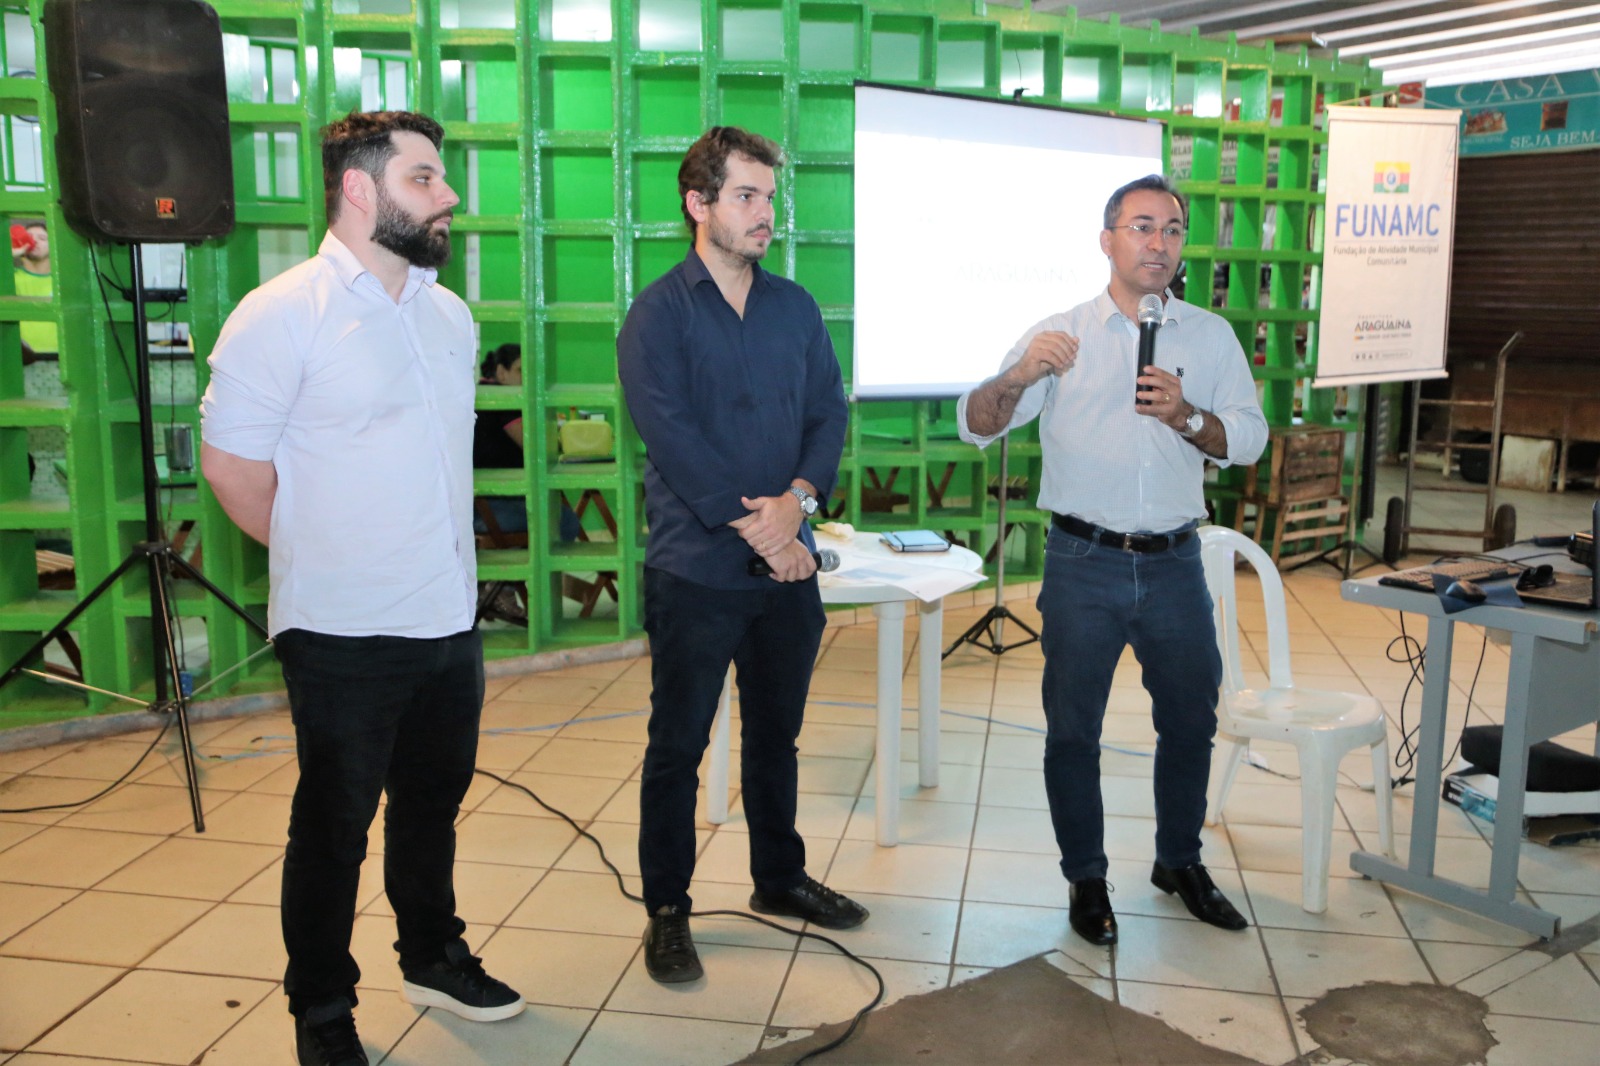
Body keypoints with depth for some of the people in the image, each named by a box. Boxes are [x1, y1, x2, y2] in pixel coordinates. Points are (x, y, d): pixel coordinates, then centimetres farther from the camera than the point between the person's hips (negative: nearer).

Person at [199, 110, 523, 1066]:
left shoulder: (449, 314, 9)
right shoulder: (283, 315, -13)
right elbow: (232, 465, -11)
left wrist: (431, 559, 13)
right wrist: (322, 556, -1)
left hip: (451, 620, 6)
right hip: (345, 632, -6)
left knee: (434, 803, 20)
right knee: (334, 823, 7)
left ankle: (434, 957, 40)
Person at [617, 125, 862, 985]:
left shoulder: (796, 308, 10)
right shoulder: (659, 314, -6)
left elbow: (829, 413, 5)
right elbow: (673, 439, -15)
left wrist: (798, 500, -13)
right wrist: (757, 532, -17)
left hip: (788, 567, 5)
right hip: (696, 570, -5)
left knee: (777, 735, 17)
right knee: (677, 746, 6)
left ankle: (779, 879, 35)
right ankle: (666, 911, 21)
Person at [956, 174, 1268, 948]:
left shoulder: (1211, 337, 8)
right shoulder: (1060, 336, 1)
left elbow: (1249, 440, 2)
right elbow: (976, 426, -7)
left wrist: (1187, 418, -17)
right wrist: (1018, 376, -27)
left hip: (1174, 564, 3)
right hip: (1084, 566, -2)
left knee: (1191, 718, 14)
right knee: (1073, 728, 5)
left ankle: (1180, 861, 36)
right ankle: (1086, 878, 24)